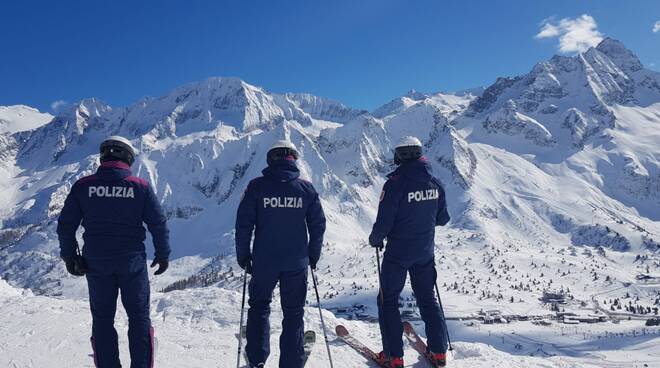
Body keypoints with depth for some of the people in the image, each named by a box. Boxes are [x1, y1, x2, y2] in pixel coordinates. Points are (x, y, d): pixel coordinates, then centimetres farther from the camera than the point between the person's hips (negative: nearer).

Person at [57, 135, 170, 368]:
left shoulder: (82, 186, -2)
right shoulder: (140, 187, -6)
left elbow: (65, 225, 2)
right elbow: (159, 224, -4)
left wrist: (69, 256, 14)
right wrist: (163, 255, 8)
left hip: (96, 264, 2)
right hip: (132, 262, -1)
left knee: (102, 319, 14)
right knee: (139, 317, 10)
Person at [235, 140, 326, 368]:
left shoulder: (257, 187, -6)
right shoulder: (306, 188, -2)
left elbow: (243, 224, -5)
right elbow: (318, 225, 3)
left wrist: (243, 256, 7)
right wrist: (313, 255, 15)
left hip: (264, 261, 0)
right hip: (297, 263, 1)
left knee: (259, 307, 20)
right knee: (293, 313, 12)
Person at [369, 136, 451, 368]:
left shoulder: (395, 183, -19)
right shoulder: (435, 183, -2)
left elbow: (384, 221, -19)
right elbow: (443, 218, 8)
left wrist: (375, 239, 1)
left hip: (398, 252, -5)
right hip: (425, 253, 5)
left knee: (388, 301, 9)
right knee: (427, 299, 20)